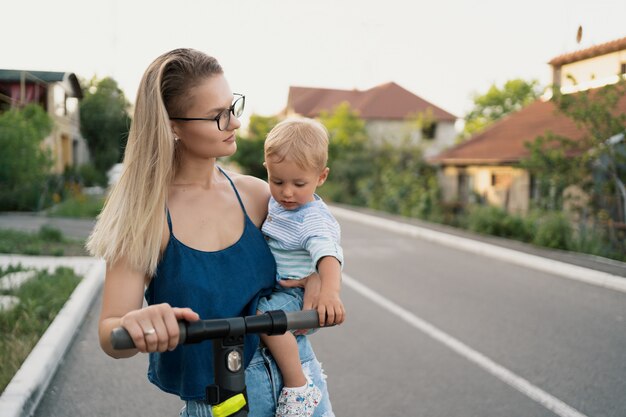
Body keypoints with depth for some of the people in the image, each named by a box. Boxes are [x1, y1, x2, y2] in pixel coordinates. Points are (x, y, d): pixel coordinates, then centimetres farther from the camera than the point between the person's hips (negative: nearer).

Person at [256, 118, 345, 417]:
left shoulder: (314, 219, -21)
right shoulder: (276, 202, 4)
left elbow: (327, 255, -40)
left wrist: (330, 292, -56)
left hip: (297, 293, -9)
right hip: (272, 285, 9)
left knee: (265, 315, -32)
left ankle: (298, 387, -21)